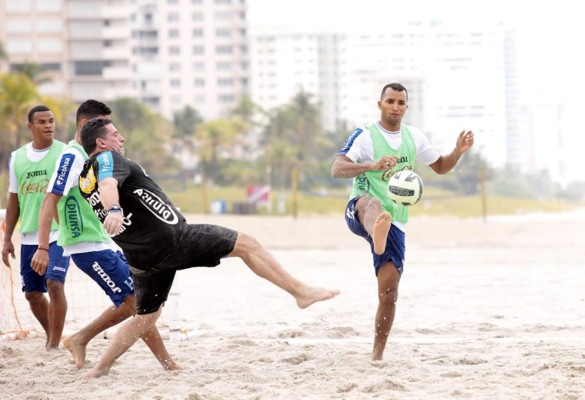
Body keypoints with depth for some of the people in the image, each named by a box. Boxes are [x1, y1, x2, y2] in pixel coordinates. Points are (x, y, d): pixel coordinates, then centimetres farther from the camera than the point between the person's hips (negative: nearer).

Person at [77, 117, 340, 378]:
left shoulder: (85, 180, 16)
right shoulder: (108, 158, -9)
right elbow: (108, 184, -31)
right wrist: (114, 209, -50)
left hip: (141, 258, 9)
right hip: (169, 238, -9)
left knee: (145, 317, 18)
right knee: (245, 244, 0)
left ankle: (100, 369, 8)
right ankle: (300, 291, -1)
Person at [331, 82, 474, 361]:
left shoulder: (414, 137, 14)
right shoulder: (365, 136, -4)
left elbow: (440, 167, 26)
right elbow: (336, 169, -18)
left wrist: (458, 152, 4)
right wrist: (371, 165, -35)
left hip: (395, 222, 5)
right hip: (360, 213, -5)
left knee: (389, 290, -3)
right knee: (372, 203, -43)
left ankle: (377, 354, 11)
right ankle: (377, 232, -82)